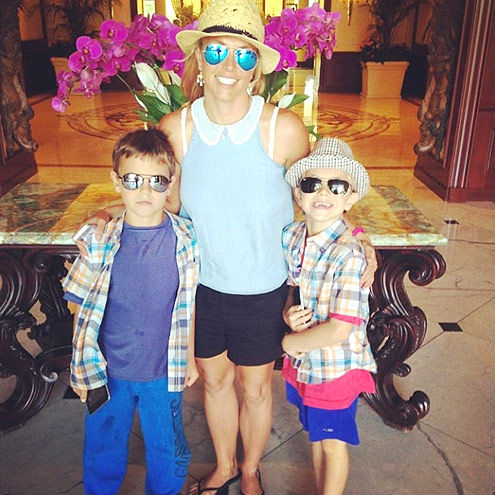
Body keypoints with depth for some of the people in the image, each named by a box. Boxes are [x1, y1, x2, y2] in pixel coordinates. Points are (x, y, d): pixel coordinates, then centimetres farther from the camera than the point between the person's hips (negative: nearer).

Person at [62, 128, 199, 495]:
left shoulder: (185, 239, -11)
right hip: (107, 372, 0)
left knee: (169, 457, 19)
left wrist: (189, 358, 7)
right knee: (102, 456, 20)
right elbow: (84, 309, -3)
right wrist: (82, 369, 0)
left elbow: (188, 304, 0)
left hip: (164, 373, 0)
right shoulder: (100, 241, -12)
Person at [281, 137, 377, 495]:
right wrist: (288, 314, -12)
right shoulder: (291, 237, -6)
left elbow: (339, 330, -28)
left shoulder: (349, 255, -28)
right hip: (302, 360, 6)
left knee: (333, 441, 16)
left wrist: (291, 341, -14)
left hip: (337, 366, -6)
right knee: (316, 434, 26)